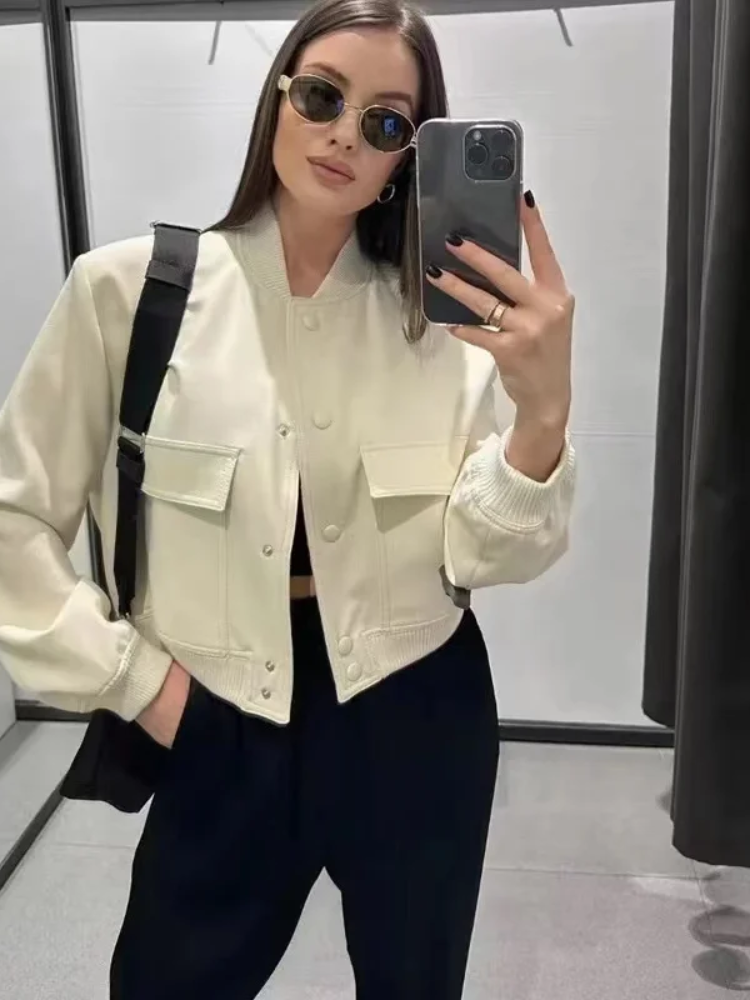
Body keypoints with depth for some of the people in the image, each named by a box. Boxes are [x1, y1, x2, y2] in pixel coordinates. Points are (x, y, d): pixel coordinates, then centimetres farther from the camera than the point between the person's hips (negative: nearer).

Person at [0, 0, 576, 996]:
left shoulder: (443, 316, -3)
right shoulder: (128, 288, -9)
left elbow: (492, 556, -9)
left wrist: (543, 406, -26)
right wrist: (130, 677, -7)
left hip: (418, 725, 2)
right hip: (220, 733, -1)